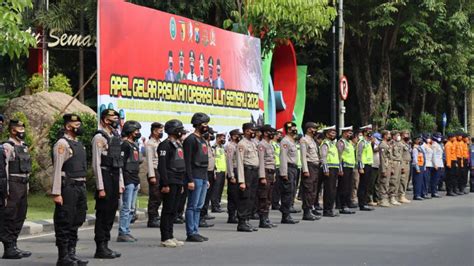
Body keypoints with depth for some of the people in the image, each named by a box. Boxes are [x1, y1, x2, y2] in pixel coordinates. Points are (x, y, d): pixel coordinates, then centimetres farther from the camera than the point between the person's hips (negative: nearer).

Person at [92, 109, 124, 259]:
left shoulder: (116, 138, 14)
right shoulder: (99, 138, -11)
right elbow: (96, 164, -14)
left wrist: (121, 183, 14)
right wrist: (100, 188, -17)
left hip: (115, 179, 8)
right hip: (105, 178, -8)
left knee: (111, 214, 11)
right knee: (103, 214, -3)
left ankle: (105, 246, 18)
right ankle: (100, 248, 3)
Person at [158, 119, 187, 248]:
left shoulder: (178, 145, 18)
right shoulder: (165, 145, -11)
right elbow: (162, 166, -17)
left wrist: (181, 184, 21)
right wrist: (165, 184, -20)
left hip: (178, 183, 9)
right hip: (170, 183, -9)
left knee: (173, 211, 11)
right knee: (168, 210, -5)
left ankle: (170, 236, 17)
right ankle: (165, 238, -2)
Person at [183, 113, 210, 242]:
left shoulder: (202, 140, 19)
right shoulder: (191, 139, -9)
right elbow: (187, 161, -15)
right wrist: (190, 180, -20)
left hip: (203, 178, 9)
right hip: (195, 178, -9)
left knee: (199, 206, 10)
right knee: (192, 206, -6)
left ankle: (195, 231, 14)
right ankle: (191, 234, -4)